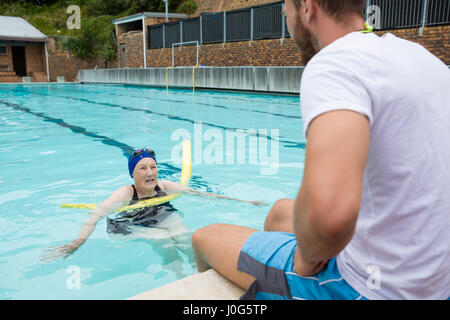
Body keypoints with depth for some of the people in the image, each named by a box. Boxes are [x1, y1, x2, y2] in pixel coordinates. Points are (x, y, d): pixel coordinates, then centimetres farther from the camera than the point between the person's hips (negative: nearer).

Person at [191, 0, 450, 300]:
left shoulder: (334, 63, -25)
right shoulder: (419, 54, 5)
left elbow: (330, 213, -43)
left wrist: (309, 255, -19)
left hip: (370, 286, -9)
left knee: (205, 239, 8)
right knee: (281, 211, 30)